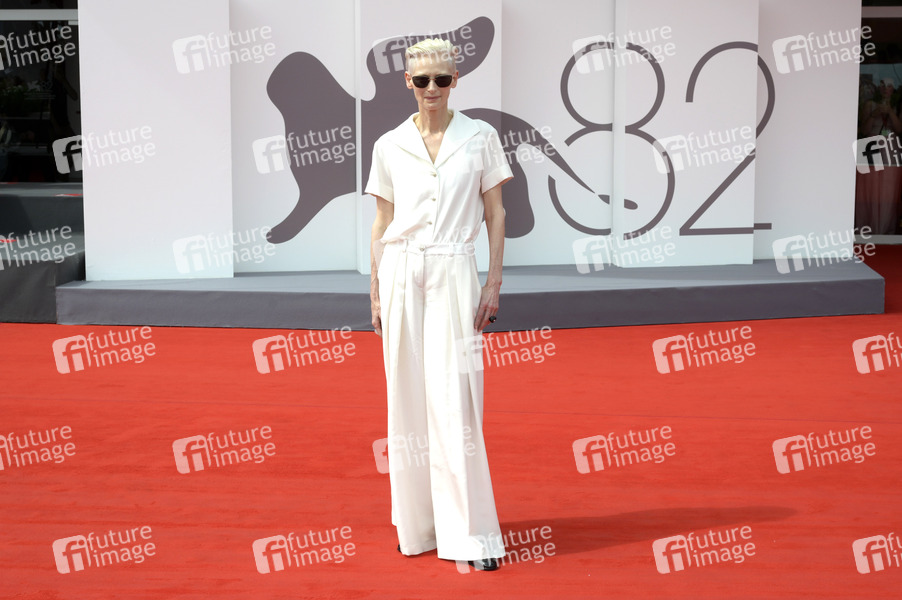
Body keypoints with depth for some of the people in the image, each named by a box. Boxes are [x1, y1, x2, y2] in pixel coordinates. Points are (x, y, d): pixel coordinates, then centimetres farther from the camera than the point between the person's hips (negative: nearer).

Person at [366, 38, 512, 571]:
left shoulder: (480, 138, 3)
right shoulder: (390, 146, 7)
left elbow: (495, 213, 4)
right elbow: (382, 222, 11)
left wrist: (494, 282, -3)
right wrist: (376, 293, 8)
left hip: (454, 274, -2)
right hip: (402, 274, 2)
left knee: (454, 401, -6)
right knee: (408, 399, 5)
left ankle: (469, 533, -1)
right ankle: (418, 525, 17)